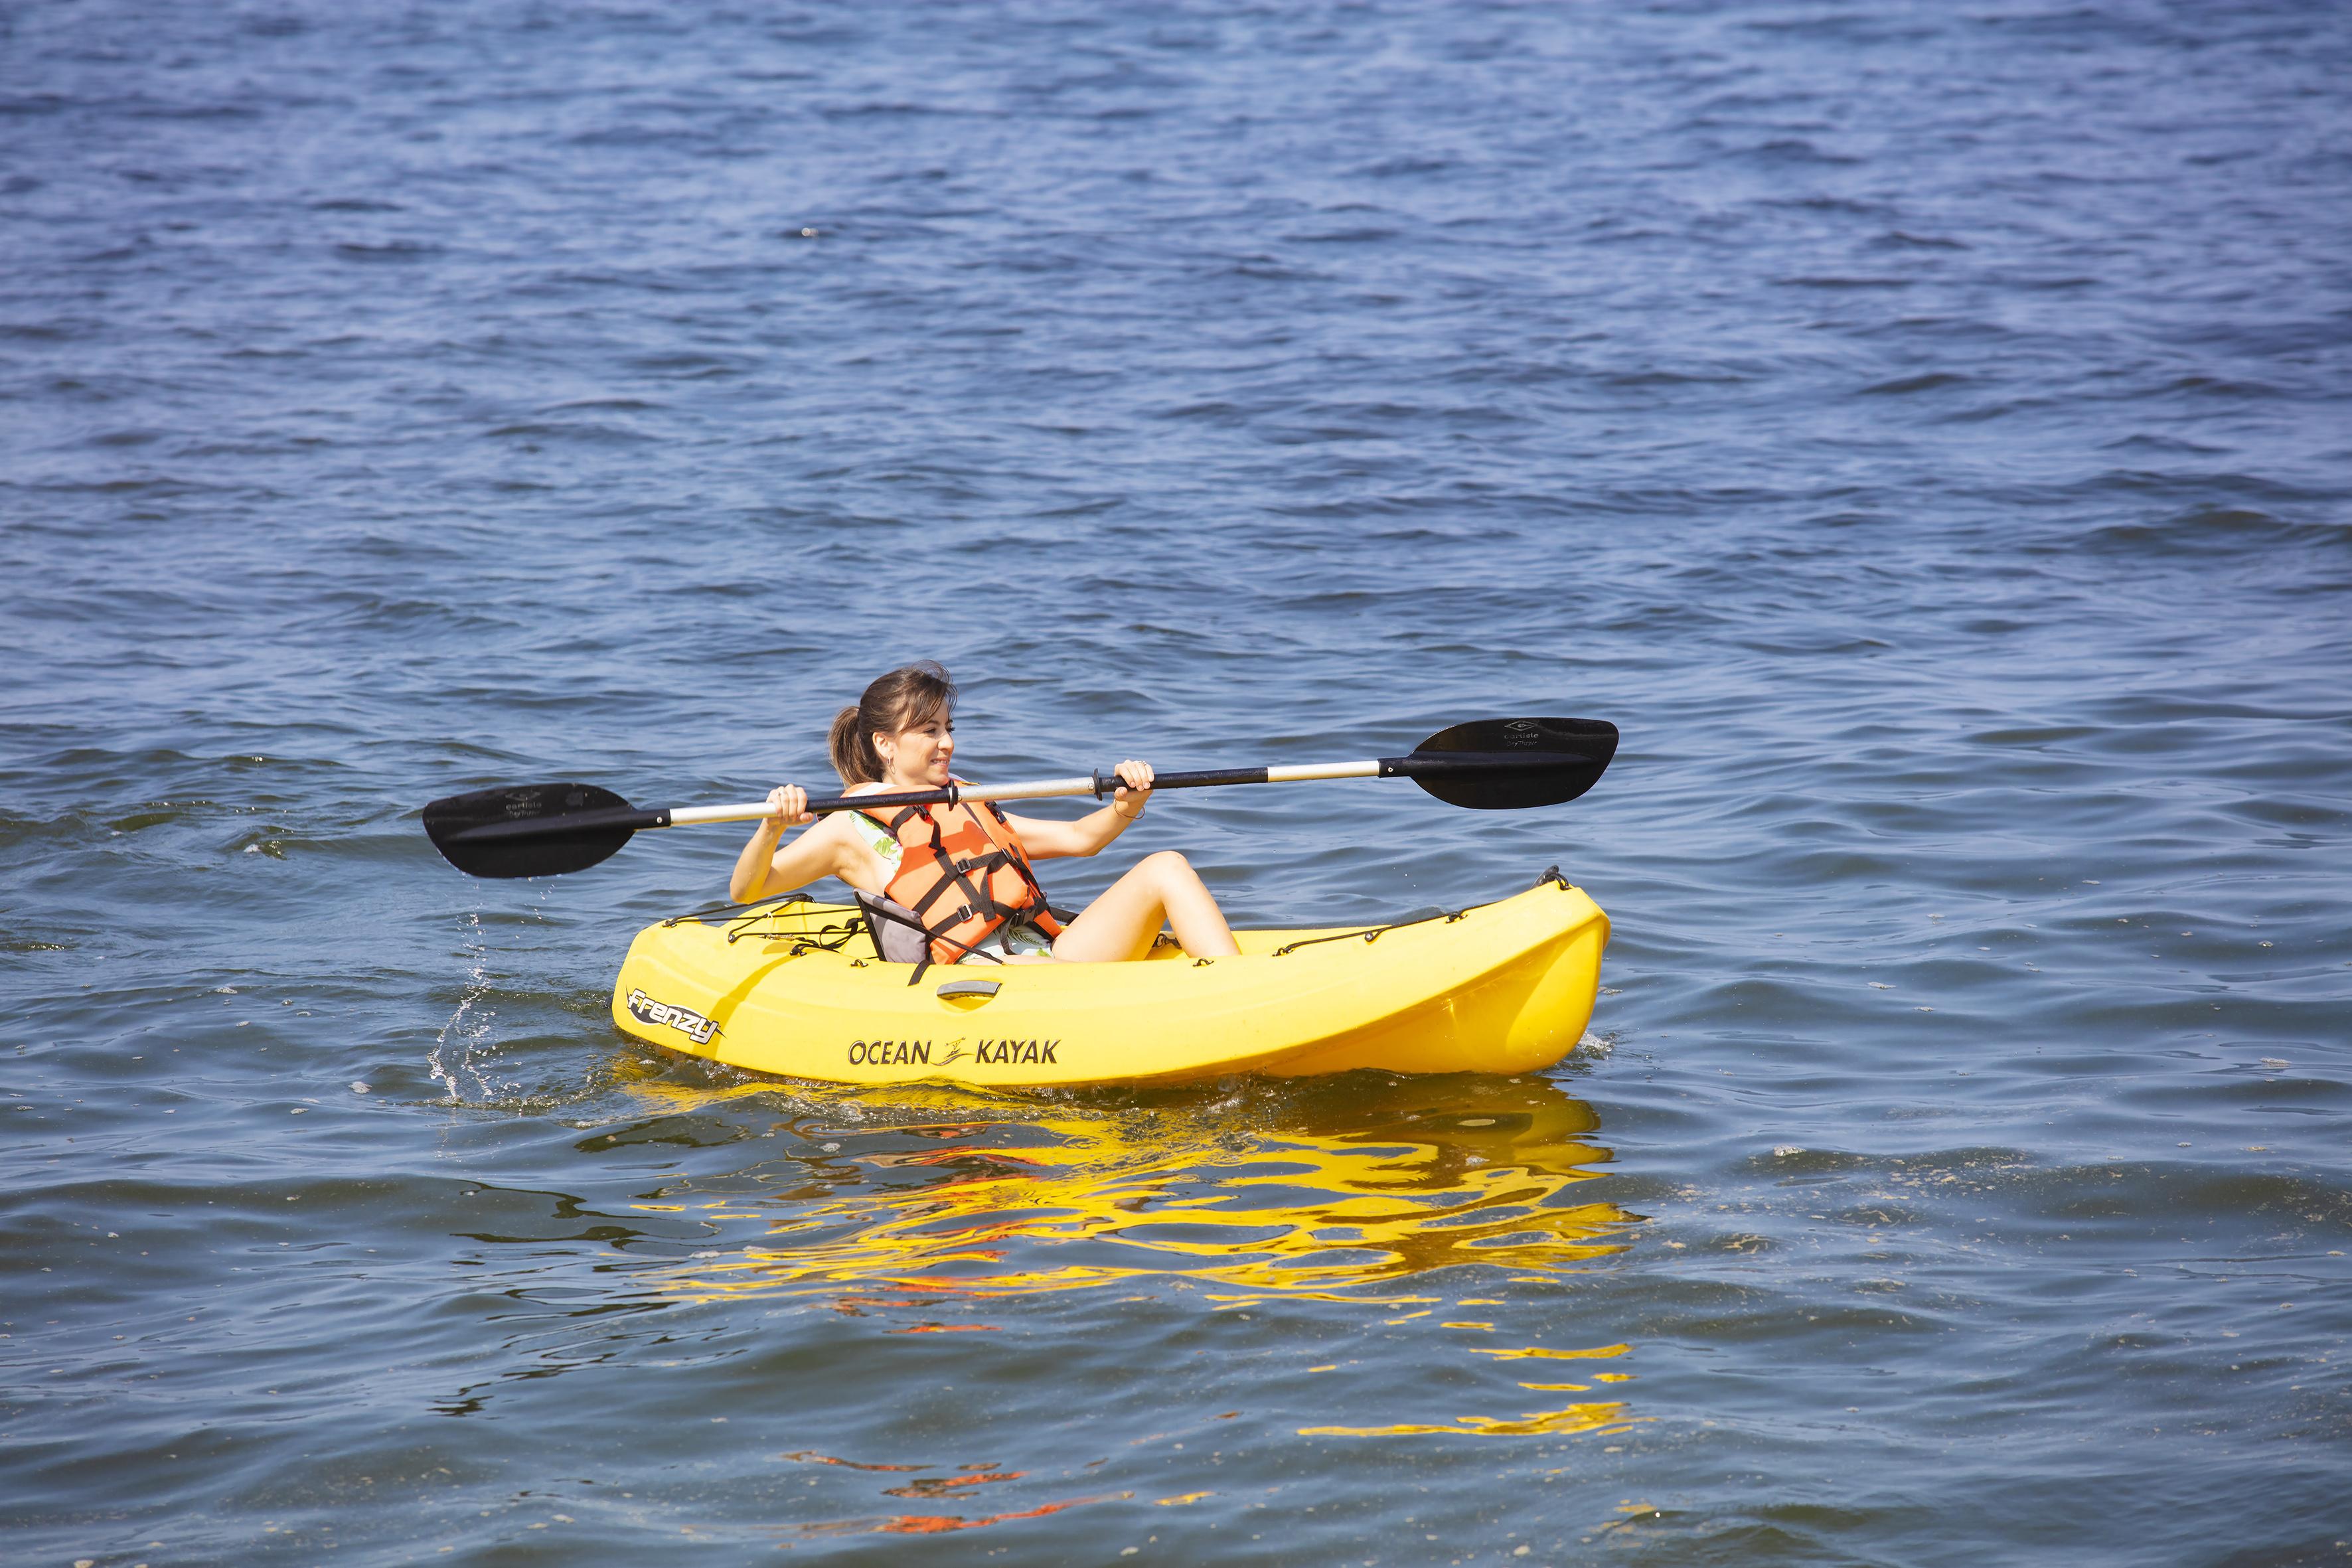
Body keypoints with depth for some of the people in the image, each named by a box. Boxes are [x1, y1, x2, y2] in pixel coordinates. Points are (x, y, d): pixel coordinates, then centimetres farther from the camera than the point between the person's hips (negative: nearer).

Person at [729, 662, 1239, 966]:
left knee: (1165, 868, -11)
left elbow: (1078, 839, 29)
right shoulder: (854, 828, 13)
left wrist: (1125, 809, 6)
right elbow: (745, 891, 7)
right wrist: (772, 828, -15)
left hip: (1052, 955, 7)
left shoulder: (969, 809, 32)